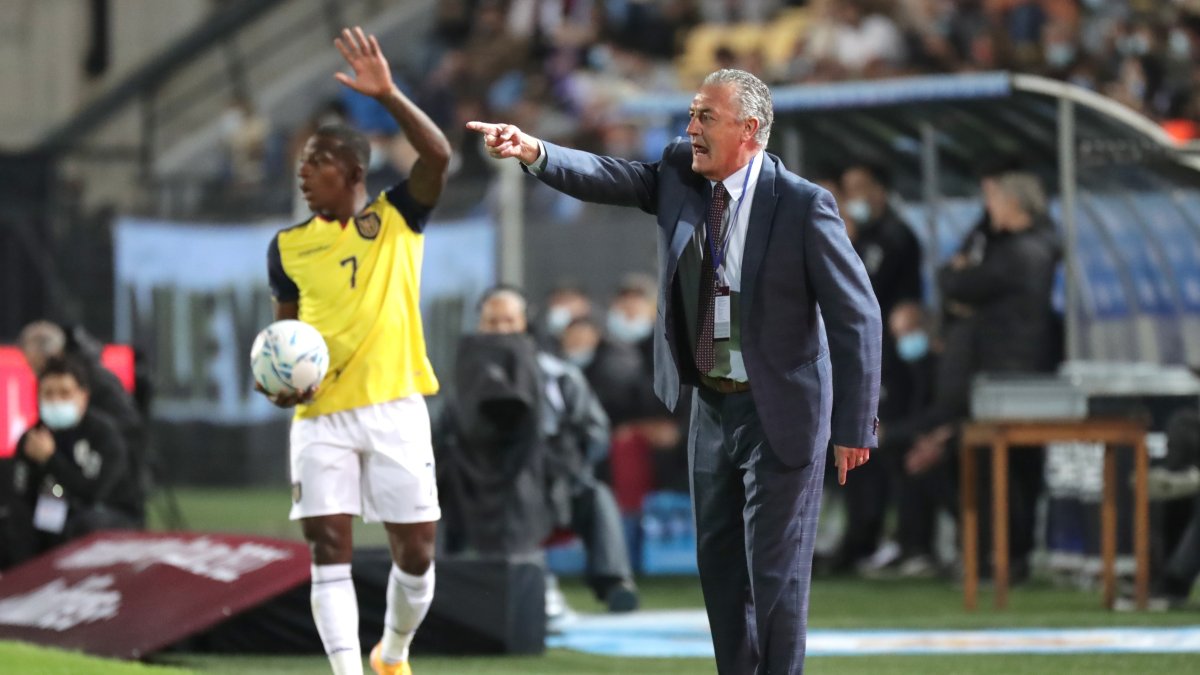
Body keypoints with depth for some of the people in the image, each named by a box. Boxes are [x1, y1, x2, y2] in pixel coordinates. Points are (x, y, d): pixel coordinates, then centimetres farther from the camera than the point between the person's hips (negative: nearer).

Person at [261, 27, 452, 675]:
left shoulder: (396, 218, 2)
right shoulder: (287, 246, 8)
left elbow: (438, 156, -15)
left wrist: (388, 96, -25)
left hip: (394, 407, -1)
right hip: (321, 415, 1)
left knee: (415, 552, 3)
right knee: (329, 549, -9)